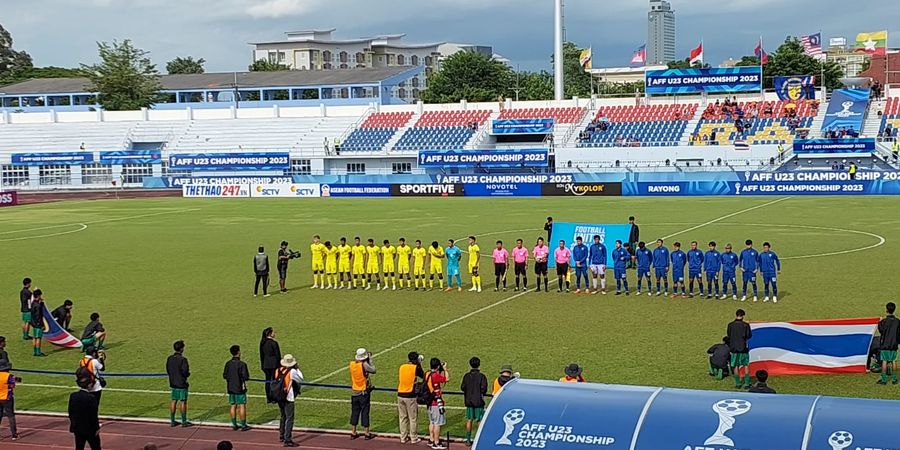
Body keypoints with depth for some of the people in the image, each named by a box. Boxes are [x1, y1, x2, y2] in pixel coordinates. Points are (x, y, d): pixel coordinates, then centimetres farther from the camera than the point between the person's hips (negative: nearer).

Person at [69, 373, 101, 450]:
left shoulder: (73, 396, -3)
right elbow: (94, 416, -17)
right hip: (90, 429, -5)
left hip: (77, 428, 5)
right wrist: (97, 428, -5)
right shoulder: (91, 398, -21)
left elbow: (70, 412, 6)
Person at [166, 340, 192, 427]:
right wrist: (188, 374, 3)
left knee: (174, 401, 11)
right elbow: (185, 372, -19)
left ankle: (172, 421, 14)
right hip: (182, 383, -6)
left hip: (173, 383, 6)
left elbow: (167, 370, 8)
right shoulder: (183, 360, -18)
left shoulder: (169, 358, 2)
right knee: (183, 402, 1)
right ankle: (184, 422, 5)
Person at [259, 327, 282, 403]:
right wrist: (279, 365, -3)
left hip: (266, 365, 6)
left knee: (267, 381, 11)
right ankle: (273, 398, 3)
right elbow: (277, 355, -11)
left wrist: (262, 365, 18)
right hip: (274, 364, -6)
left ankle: (268, 398, 13)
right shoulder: (273, 342, -14)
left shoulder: (262, 342, 5)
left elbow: (261, 355, 11)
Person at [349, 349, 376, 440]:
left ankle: (353, 433, 15)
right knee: (365, 412, 2)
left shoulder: (352, 363, -3)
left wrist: (368, 360, 8)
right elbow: (373, 370, -12)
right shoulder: (364, 364, -19)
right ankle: (367, 434, 7)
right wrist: (370, 360, -5)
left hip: (354, 393, 4)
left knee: (354, 412, 11)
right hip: (364, 393, -4)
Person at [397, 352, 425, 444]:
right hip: (410, 396, -5)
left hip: (400, 395, 5)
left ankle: (403, 438, 18)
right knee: (413, 418, 6)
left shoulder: (402, 366, 5)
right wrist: (419, 365, 11)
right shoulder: (416, 368, -9)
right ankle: (414, 438, 12)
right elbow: (423, 377, 5)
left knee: (403, 417, 13)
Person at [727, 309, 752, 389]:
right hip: (743, 348, -2)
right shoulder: (745, 325, -11)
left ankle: (737, 384, 13)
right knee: (746, 366, 9)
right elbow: (749, 336, -6)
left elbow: (728, 336, 5)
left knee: (736, 366, 11)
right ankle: (746, 384, 6)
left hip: (734, 348, 2)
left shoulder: (730, 325, -4)